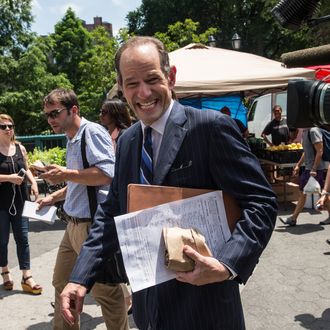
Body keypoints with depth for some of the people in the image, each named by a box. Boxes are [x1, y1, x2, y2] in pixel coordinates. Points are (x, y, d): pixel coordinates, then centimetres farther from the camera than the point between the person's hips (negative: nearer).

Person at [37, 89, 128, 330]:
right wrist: (55, 197, 21)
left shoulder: (92, 132, -14)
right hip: (74, 225, 10)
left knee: (104, 290, 3)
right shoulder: (72, 140, 16)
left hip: (92, 225, -10)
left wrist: (66, 174, -22)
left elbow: (107, 174, -26)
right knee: (62, 283, 21)